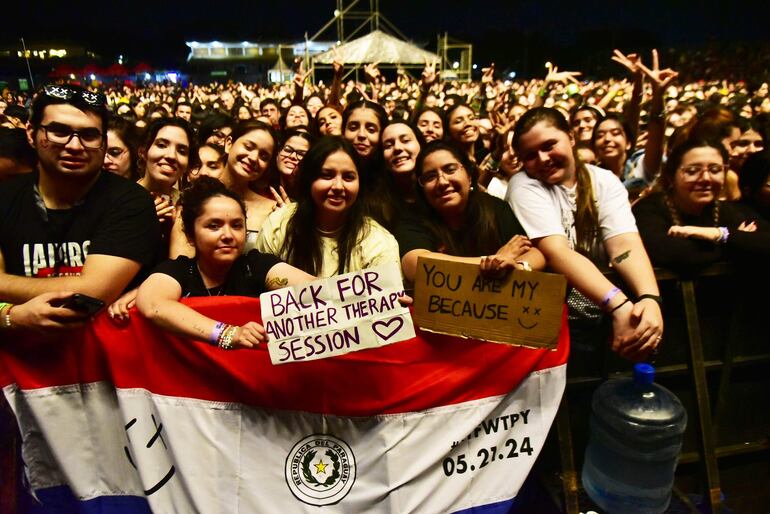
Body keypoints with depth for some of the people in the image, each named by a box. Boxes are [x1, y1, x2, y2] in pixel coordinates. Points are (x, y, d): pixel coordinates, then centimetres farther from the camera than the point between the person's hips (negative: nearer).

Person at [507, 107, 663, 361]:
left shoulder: (604, 181, 4)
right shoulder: (524, 186, -6)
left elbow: (625, 244, -11)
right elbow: (557, 252, -20)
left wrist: (650, 298, -30)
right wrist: (619, 306, -31)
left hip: (602, 313, 4)